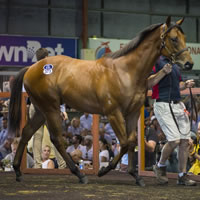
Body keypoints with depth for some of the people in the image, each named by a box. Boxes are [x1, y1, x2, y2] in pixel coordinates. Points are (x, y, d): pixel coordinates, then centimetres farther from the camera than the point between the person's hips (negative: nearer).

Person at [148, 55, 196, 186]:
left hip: (179, 105, 8)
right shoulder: (155, 61, -3)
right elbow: (148, 84, -11)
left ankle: (182, 176, 10)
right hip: (163, 105, -7)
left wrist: (185, 85, 8)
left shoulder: (174, 63, 20)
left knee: (185, 140, 2)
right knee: (175, 140, -14)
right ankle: (160, 167, 11)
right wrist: (163, 72, -21)